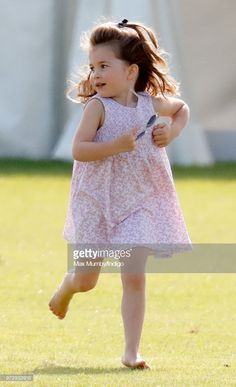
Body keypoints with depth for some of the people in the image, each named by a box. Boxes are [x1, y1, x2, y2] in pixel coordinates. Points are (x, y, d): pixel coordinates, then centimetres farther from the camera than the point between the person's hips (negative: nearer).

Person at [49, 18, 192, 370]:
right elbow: (78, 150, -20)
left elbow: (182, 108, 21)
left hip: (138, 204, 2)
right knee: (86, 280, 9)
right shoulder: (98, 106, -12)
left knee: (135, 278, -7)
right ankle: (66, 287, 46)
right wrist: (116, 145, -31)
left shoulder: (150, 104, 0)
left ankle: (132, 351, -3)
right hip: (97, 204, -2)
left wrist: (172, 131, 2)